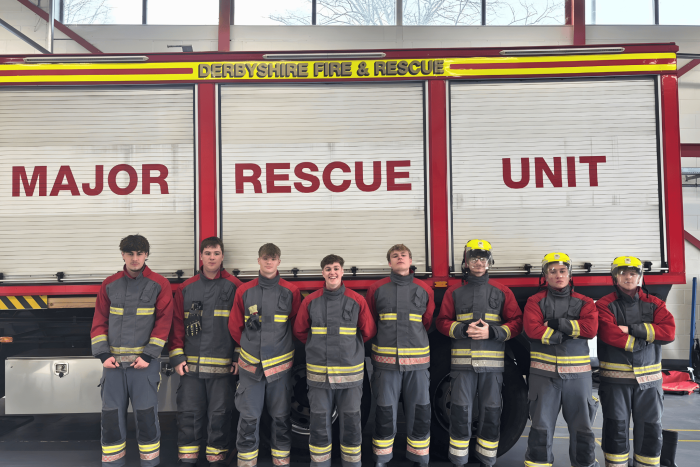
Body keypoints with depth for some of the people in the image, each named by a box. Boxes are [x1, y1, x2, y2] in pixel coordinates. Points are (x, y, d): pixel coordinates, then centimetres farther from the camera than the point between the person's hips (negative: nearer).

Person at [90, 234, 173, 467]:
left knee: (146, 415, 1)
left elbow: (163, 322, -5)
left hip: (144, 360, -3)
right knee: (111, 414, 7)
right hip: (113, 360, 3)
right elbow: (99, 322, 8)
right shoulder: (109, 285, 8)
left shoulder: (159, 285, -1)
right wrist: (103, 354, -2)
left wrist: (148, 356, -11)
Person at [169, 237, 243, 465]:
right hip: (191, 364, 2)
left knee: (219, 413, 6)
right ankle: (187, 455, 22)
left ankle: (217, 455, 21)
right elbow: (177, 324, 8)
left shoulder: (234, 287, 0)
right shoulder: (187, 288, 8)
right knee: (189, 412, 7)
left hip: (223, 364, -2)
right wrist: (176, 357, 2)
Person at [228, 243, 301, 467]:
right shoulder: (244, 291, 1)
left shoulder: (291, 291, -2)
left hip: (280, 363, 0)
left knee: (280, 415, 11)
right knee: (249, 415, 7)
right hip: (250, 364, 1)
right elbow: (235, 325, 10)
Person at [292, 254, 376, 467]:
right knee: (319, 423, 8)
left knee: (351, 422, 8)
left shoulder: (357, 301, -1)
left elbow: (368, 332, 8)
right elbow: (300, 331, 12)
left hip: (350, 373, 0)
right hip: (318, 373, 1)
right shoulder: (310, 301, 2)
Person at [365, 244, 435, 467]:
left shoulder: (425, 290, 7)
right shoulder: (376, 289, 3)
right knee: (385, 411, 5)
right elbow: (370, 323, 13)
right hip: (386, 359, -1)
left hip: (417, 359, 1)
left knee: (420, 411, 7)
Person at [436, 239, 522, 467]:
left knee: (491, 412, 7)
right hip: (462, 361, 0)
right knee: (461, 411, 2)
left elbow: (516, 322, 4)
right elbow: (442, 322, 6)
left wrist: (491, 332, -11)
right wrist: (464, 329, -12)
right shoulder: (454, 292, 8)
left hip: (492, 362, 1)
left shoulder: (502, 291, 8)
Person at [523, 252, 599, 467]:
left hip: (578, 373, 2)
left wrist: (557, 323, -12)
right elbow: (532, 329, -12)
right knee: (541, 427, 3)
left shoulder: (584, 302, 9)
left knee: (582, 427, 11)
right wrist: (571, 332, -11)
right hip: (544, 372, -2)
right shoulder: (536, 301, 4)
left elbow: (591, 328, -8)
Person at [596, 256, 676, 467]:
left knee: (650, 429, 10)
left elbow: (669, 331, -8)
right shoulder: (605, 305, -2)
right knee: (616, 428, 4)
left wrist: (633, 329, -15)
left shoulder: (654, 304, 7)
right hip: (615, 377, -3)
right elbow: (608, 333, -18)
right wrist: (643, 339, -12)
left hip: (649, 378, 3)